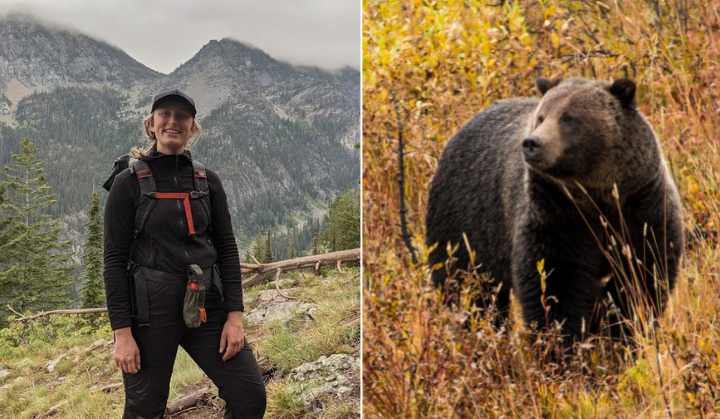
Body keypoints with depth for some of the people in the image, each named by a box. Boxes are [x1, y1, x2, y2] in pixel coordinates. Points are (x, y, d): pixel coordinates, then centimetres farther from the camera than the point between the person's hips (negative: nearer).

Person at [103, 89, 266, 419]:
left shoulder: (207, 181, 8)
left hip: (207, 305, 3)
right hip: (151, 306, -3)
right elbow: (115, 258, -5)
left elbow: (227, 248, 8)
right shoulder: (128, 182, -2)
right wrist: (122, 332, -11)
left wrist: (235, 314, -2)